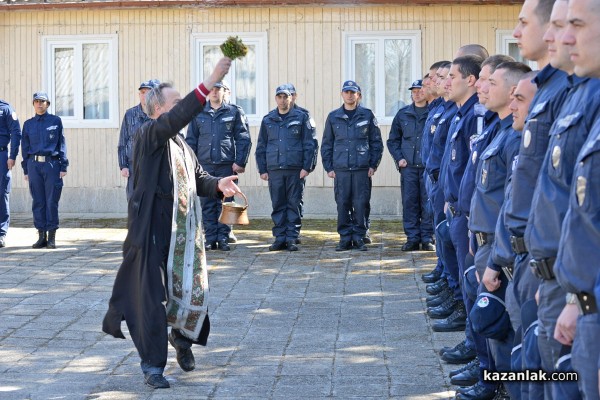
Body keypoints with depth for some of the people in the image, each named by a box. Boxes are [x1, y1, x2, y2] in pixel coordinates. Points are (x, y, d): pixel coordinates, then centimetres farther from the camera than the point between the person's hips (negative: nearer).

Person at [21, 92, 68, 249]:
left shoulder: (55, 121, 6)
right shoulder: (28, 124, 12)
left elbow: (62, 144, 5)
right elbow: (25, 147, 14)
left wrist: (63, 167, -2)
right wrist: (26, 170, 8)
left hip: (52, 164, -2)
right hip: (34, 165, 2)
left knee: (52, 201, -3)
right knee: (38, 201, 3)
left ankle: (52, 237, 1)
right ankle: (41, 236, 8)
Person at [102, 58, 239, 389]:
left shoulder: (181, 144, 16)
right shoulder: (149, 135, -9)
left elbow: (198, 177, 17)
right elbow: (177, 118, -28)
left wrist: (217, 185, -6)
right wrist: (209, 83, -33)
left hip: (185, 232, 7)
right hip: (153, 231, -7)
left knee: (194, 291, 9)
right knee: (153, 297, -1)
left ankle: (182, 337, 38)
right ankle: (152, 365, 9)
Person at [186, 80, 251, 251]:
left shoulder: (234, 112, 5)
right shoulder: (198, 114, 11)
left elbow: (243, 139, 2)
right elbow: (191, 140, 13)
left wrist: (240, 162, -6)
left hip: (227, 165, -2)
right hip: (205, 165, 2)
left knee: (224, 203, -1)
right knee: (207, 203, 3)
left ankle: (223, 238, 4)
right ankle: (210, 239, 7)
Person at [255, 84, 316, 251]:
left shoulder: (301, 118, 4)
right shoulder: (268, 120, 12)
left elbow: (309, 144, 1)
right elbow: (261, 147, 15)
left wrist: (306, 167, -7)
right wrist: (262, 169, 7)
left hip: (296, 170, -2)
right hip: (274, 170, 3)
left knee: (294, 204, 0)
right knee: (278, 205, 4)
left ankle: (292, 238, 4)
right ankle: (280, 237, 9)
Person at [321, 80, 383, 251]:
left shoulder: (367, 115, 6)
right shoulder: (333, 117, 10)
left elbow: (376, 142, 9)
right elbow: (326, 144, 13)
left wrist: (373, 165, 2)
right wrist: (328, 167, 6)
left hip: (362, 169, -1)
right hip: (340, 169, 1)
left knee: (361, 203, -3)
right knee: (342, 204, 1)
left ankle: (359, 236, 7)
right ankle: (345, 237, 9)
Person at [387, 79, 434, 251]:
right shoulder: (403, 114, 11)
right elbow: (392, 140, 18)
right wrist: (399, 158, 5)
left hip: (429, 166, -3)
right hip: (408, 166, 3)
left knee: (428, 203, -1)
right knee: (409, 202, 2)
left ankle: (427, 238, 6)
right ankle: (412, 238, 8)